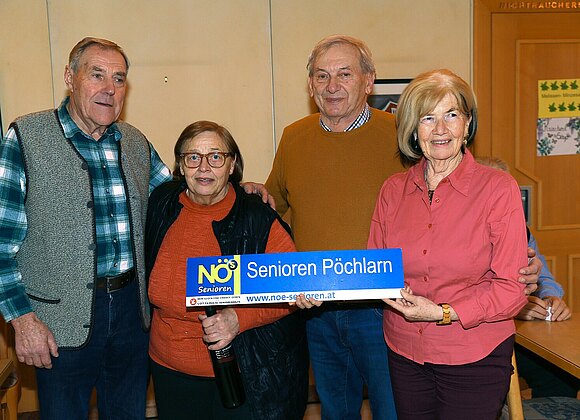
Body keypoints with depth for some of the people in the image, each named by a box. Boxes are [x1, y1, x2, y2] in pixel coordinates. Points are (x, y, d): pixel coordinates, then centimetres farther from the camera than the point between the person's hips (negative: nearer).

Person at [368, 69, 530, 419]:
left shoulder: (498, 188, -9)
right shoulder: (394, 190, 3)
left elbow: (512, 288, -11)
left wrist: (444, 312, -20)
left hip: (474, 360, -3)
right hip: (405, 354, 4)